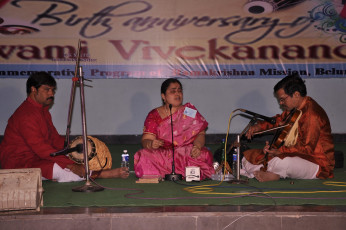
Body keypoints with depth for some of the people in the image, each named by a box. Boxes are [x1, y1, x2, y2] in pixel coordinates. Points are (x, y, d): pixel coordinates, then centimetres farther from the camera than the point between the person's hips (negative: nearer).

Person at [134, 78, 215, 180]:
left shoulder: (190, 111, 10)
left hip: (187, 154, 1)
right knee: (142, 157, -31)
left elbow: (201, 134, 2)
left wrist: (197, 146, -21)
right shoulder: (154, 116, 6)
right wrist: (151, 144, -28)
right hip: (161, 155, 0)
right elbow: (146, 140, -2)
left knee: (205, 155, -32)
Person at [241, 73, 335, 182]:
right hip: (293, 155, 9)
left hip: (317, 164, -9)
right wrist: (260, 126, 10)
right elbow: (280, 120, 26)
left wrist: (280, 151, -27)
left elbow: (307, 148, -26)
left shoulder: (312, 115, -24)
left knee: (280, 162, -39)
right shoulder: (294, 108, 7)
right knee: (248, 157, 10)